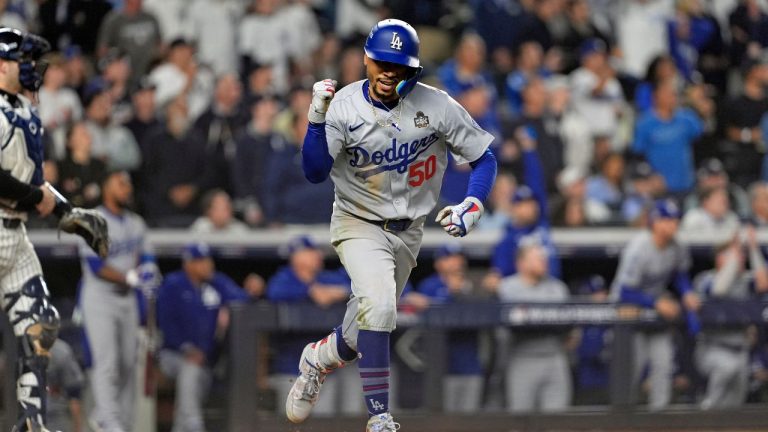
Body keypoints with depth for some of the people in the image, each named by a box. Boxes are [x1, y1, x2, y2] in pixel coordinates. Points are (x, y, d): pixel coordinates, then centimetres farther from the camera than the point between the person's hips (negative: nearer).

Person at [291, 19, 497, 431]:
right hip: (359, 225, -3)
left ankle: (319, 357, 48)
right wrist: (317, 120, -35)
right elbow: (315, 172, -22)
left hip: (408, 232, 3)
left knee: (366, 332, 13)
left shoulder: (436, 106, -13)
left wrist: (473, 204, -20)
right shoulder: (344, 106, -16)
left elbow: (484, 157, -4)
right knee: (377, 305, -29)